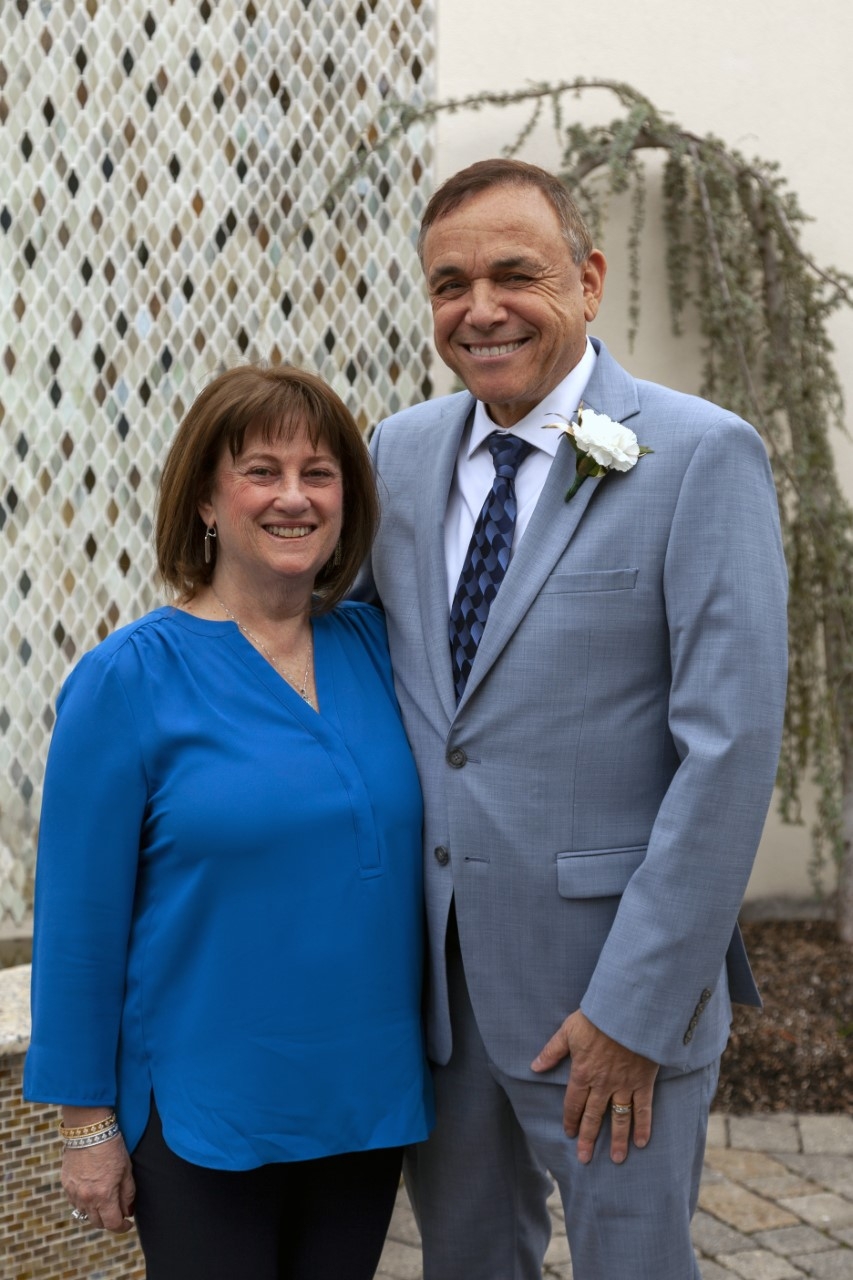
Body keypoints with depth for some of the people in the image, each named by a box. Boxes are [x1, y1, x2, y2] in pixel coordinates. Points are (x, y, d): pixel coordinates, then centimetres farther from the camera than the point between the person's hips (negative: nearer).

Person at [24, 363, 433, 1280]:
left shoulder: (373, 647, 1)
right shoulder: (130, 678, -11)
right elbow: (78, 917, -9)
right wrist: (87, 1121, -7)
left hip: (366, 1097, 4)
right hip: (204, 1116, -4)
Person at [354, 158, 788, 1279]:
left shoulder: (702, 456, -11)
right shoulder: (401, 451, 6)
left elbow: (732, 746, -16)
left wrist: (636, 1009, -17)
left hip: (611, 978, -5)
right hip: (430, 965, 5)